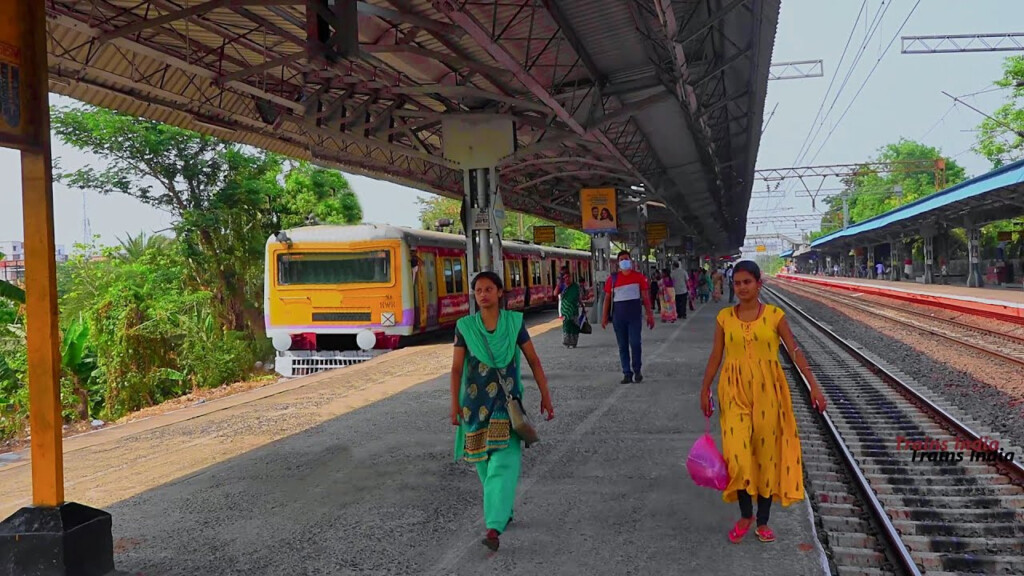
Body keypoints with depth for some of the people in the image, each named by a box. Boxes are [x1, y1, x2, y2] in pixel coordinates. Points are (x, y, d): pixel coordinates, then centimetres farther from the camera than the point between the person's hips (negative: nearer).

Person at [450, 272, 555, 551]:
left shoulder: (514, 322, -2)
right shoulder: (465, 326, 0)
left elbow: (534, 361, 3)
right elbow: (456, 368, 4)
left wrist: (545, 396, 2)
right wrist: (455, 405, 1)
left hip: (507, 402, -2)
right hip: (476, 402, 2)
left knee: (504, 462, -13)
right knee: (484, 462, 11)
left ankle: (494, 528, -17)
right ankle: (504, 511, 33)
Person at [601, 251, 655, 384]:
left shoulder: (639, 277, 3)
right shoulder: (613, 279, 5)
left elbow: (645, 296, 5)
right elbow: (608, 298, 8)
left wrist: (650, 314, 0)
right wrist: (604, 316, 3)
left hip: (635, 314, -2)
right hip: (619, 315, 2)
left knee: (635, 343, -8)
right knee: (622, 346, 4)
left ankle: (637, 371, 10)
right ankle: (627, 373, 11)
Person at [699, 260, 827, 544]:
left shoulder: (774, 315, -2)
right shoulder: (725, 316, 2)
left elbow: (795, 350, -4)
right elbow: (716, 356, 7)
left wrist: (814, 385, -10)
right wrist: (705, 389, 7)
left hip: (767, 391, 0)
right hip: (735, 391, 0)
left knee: (767, 452, 6)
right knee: (738, 454, -7)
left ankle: (762, 521, 20)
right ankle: (745, 514, 15)